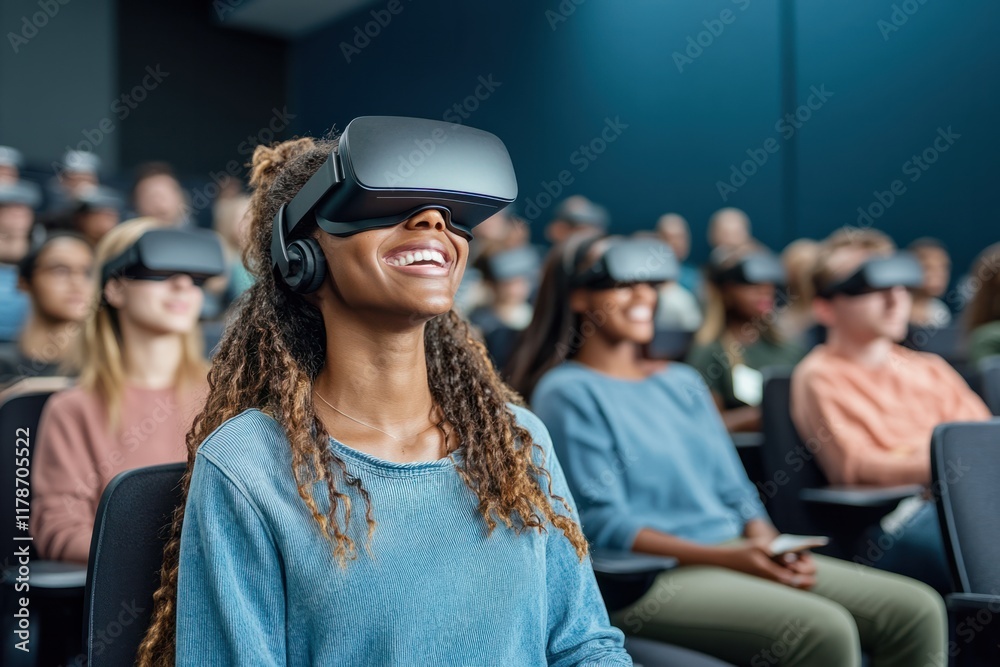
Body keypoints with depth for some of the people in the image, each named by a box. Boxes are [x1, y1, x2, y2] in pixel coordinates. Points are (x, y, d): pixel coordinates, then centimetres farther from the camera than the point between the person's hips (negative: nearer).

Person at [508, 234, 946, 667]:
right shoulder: (568, 391, -3)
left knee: (918, 609, -8)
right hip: (647, 577, -7)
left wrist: (773, 548, -3)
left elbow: (735, 492, 18)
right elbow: (602, 524, -11)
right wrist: (727, 557, -18)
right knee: (825, 630, -29)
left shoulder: (681, 381, 19)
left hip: (737, 553, 7)